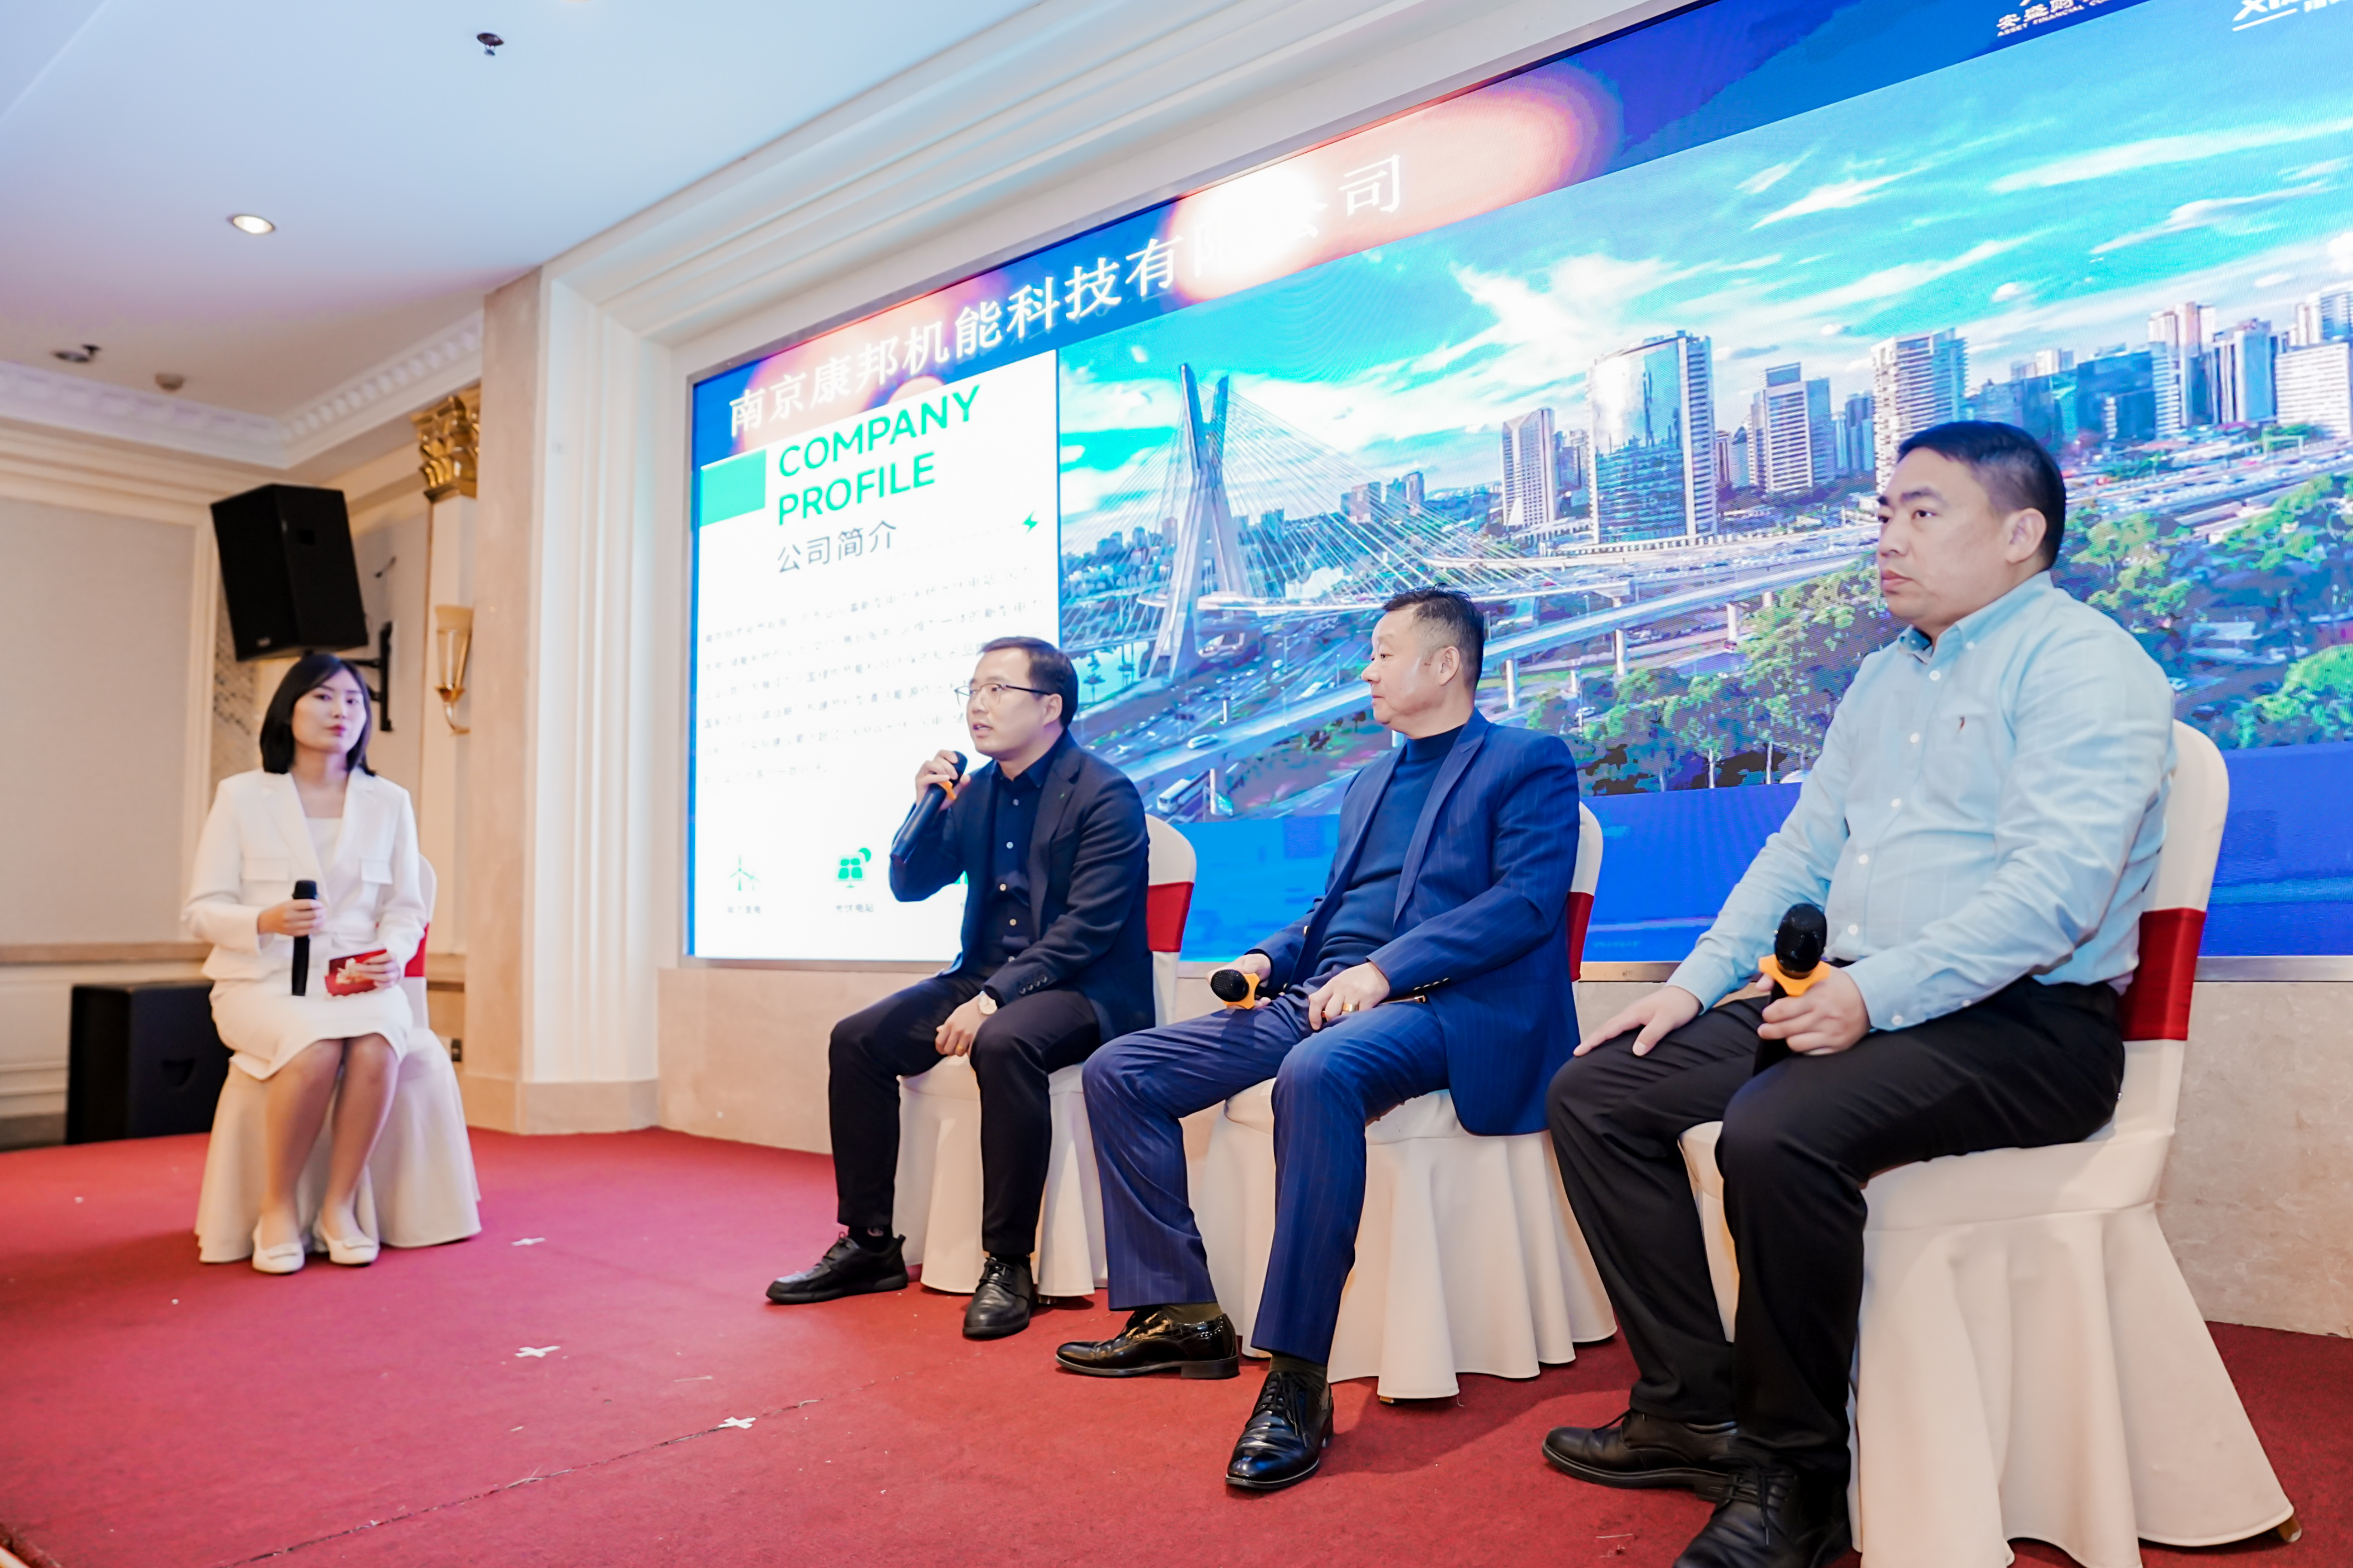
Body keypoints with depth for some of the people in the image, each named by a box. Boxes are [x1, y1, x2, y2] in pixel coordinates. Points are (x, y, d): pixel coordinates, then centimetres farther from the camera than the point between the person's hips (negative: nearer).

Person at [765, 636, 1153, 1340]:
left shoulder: (1106, 795, -12)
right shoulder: (976, 789, 11)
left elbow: (1086, 928, -20)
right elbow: (909, 886, 13)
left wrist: (995, 998, -28)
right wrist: (926, 808, -5)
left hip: (1081, 991, -7)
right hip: (986, 978, 8)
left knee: (1003, 1043, -37)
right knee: (857, 1038, -8)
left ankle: (1008, 1265, -24)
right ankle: (869, 1244, 3)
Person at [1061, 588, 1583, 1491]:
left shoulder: (1529, 764, 4)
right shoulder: (1367, 785, 28)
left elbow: (1528, 900, -11)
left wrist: (1386, 969, -20)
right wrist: (1269, 957, 9)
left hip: (1437, 1004, -8)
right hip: (1314, 999, 8)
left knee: (1316, 1072, -41)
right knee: (1118, 1073, -4)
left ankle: (1296, 1375, -33)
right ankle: (1181, 1316, 1)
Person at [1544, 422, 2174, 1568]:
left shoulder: (2085, 666, -7)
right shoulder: (1885, 677, 19)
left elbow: (2053, 890, -20)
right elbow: (1801, 850, 19)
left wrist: (1876, 994, -28)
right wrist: (1695, 983, 8)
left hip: (2023, 1023, -8)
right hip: (1851, 1001, 9)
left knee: (1777, 1133, -35)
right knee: (1595, 1092, -2)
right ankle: (1696, 1410, 2)